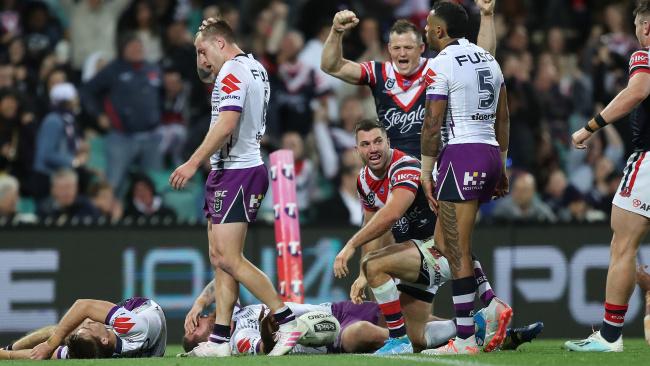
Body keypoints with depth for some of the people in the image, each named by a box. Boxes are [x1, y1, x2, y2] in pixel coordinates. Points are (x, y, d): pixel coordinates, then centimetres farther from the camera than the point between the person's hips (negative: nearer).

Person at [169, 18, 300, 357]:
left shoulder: (232, 71, -13)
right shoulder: (255, 68, 15)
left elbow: (226, 124, -23)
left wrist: (193, 163, -23)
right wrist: (207, 71, 20)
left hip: (236, 173, -10)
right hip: (230, 172, 10)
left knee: (228, 259, -12)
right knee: (220, 258, 8)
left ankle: (287, 321, -11)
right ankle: (220, 339, 6)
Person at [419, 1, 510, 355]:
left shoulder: (441, 65, -9)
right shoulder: (488, 59, 15)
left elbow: (433, 126, -11)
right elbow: (503, 118, 19)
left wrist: (426, 173, -5)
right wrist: (501, 167, 24)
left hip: (461, 154, -8)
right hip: (490, 153, 8)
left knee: (456, 249, -5)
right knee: (446, 238, 18)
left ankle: (466, 338, -5)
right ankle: (492, 304, 7)